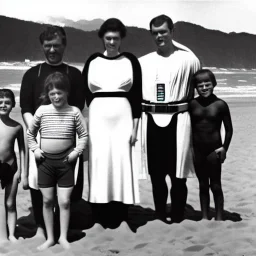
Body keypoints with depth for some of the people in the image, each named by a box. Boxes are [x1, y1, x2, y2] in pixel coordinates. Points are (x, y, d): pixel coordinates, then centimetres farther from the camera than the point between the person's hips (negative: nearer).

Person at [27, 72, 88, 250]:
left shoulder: (74, 112, -4)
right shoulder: (42, 111, 0)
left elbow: (84, 134, 1)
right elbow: (30, 132, 11)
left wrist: (77, 151, -9)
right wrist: (35, 149, 0)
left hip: (65, 161, -1)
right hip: (45, 161, 2)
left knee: (64, 201, 2)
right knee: (47, 200, 8)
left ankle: (63, 237, 19)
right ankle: (50, 238, 22)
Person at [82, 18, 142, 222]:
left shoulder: (131, 61, 3)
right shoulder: (92, 61, 6)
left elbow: (137, 96, 2)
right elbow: (83, 94, 7)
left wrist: (135, 126, -3)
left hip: (123, 117, -1)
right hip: (98, 118, 1)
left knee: (122, 162, 0)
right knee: (99, 163, 0)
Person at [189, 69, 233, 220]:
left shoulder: (220, 104, -7)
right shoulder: (192, 104, 1)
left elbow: (229, 129, -2)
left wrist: (225, 147, -8)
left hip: (214, 150, -3)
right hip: (197, 150, 3)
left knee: (215, 185, 6)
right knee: (203, 185, 13)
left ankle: (219, 218, 19)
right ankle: (205, 217, 25)